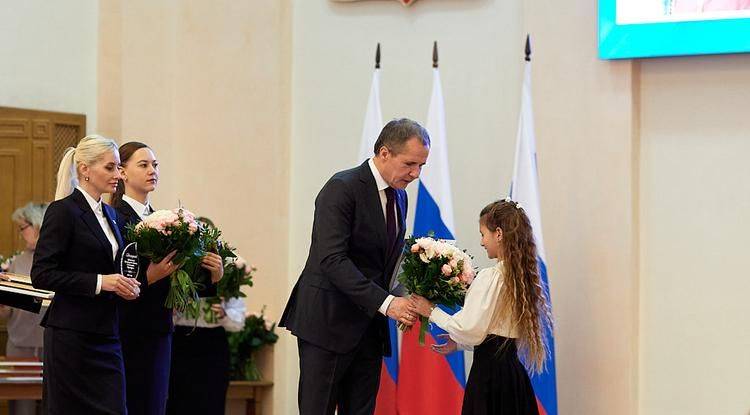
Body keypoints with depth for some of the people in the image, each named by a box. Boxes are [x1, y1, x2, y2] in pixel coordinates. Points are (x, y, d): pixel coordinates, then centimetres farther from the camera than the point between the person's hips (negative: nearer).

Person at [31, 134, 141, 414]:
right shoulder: (63, 211, -8)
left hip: (106, 335, 7)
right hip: (72, 336, -7)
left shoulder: (109, 213, 16)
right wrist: (100, 281, -18)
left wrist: (123, 285, 4)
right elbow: (41, 275, -14)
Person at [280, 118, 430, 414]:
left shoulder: (399, 195, 13)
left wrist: (404, 301, -2)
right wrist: (385, 303, -27)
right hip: (329, 322, -8)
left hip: (369, 325, 8)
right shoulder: (342, 189, -14)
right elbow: (332, 260, -22)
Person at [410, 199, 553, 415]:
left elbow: (471, 332, -14)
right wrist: (459, 342, 23)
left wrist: (432, 312, -2)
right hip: (514, 371, 8)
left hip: (489, 374, -8)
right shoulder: (523, 276, 9)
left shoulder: (490, 277, -13)